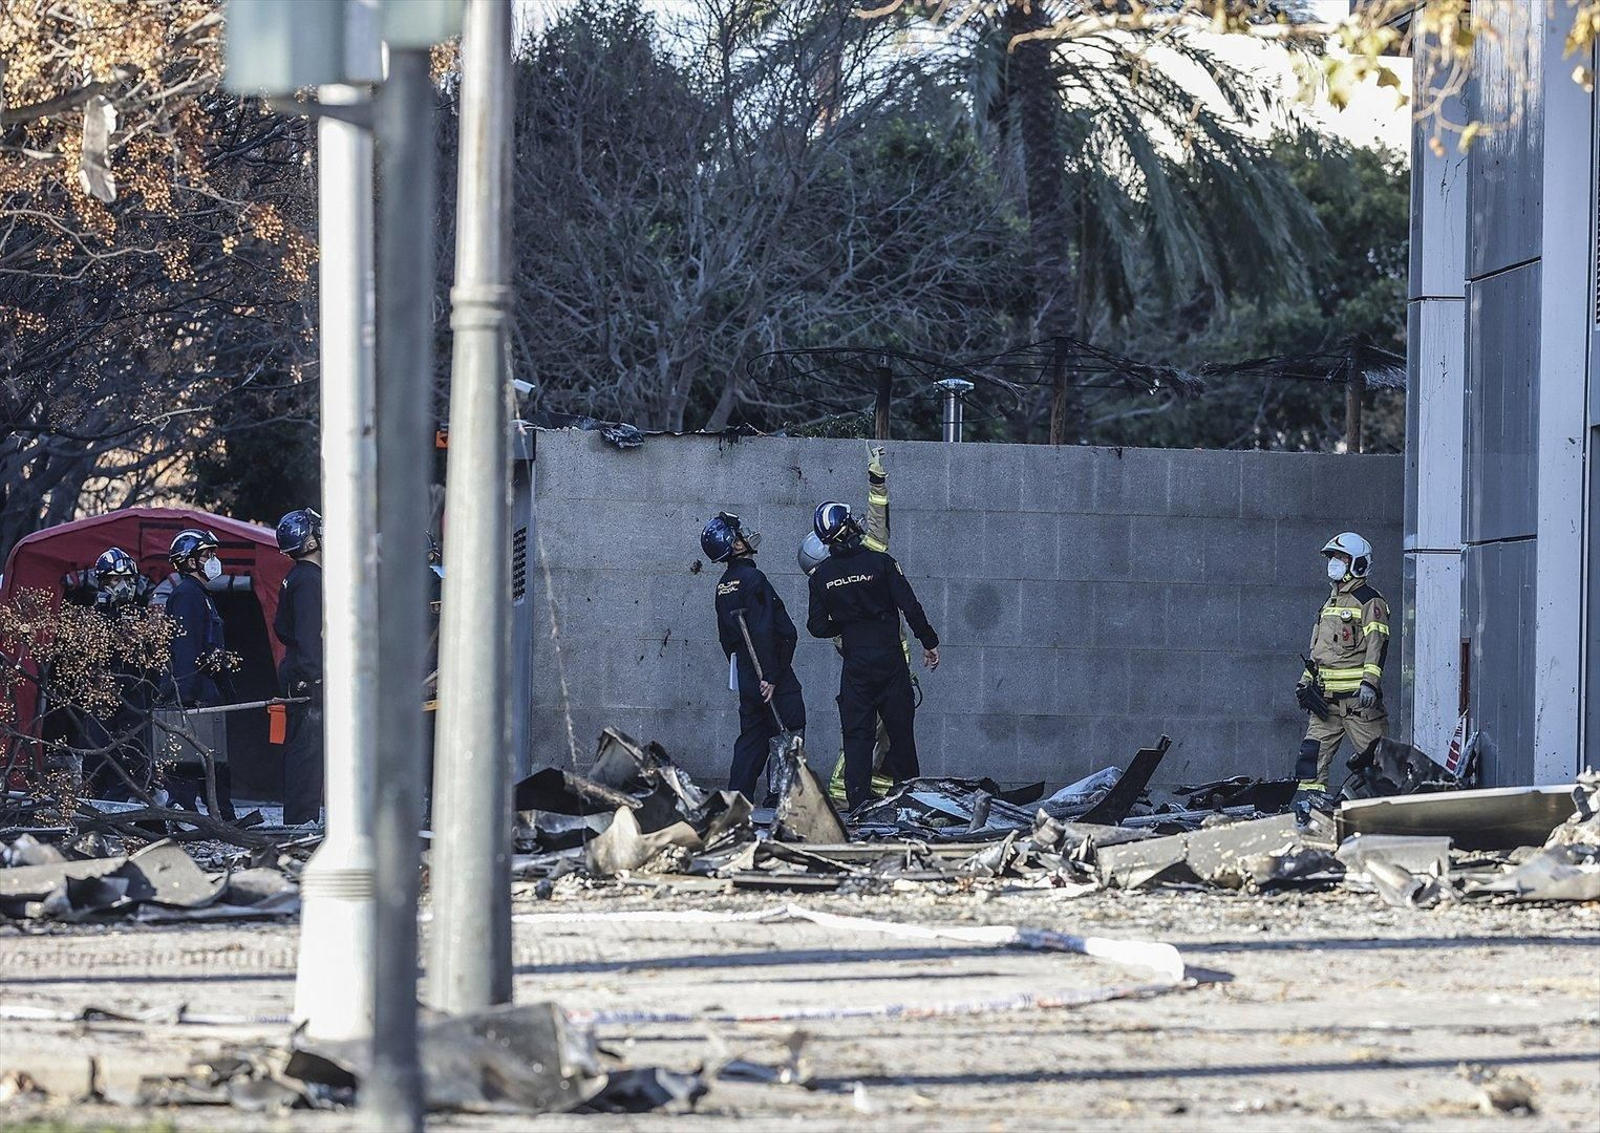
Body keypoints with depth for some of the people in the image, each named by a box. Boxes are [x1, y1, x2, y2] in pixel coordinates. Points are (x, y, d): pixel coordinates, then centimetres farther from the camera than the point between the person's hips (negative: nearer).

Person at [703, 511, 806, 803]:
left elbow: (726, 637, 18)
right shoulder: (752, 579, -16)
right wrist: (770, 676, -22)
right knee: (788, 734, -3)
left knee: (752, 735, 14)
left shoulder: (724, 585, 12)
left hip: (746, 675, 9)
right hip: (773, 676, -9)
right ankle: (780, 799, -5)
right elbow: (762, 631, -22)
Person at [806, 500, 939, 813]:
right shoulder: (880, 562, -8)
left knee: (857, 735, 5)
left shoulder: (821, 575, 0)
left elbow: (817, 627, 3)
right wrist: (929, 643, 2)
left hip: (854, 664, 1)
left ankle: (858, 803, -1)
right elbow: (910, 607, -9)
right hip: (890, 658, -1)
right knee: (900, 732, 8)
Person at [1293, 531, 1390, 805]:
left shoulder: (1369, 601, -5)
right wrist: (1306, 680, 22)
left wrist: (1370, 683, -24)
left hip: (1357, 693, -8)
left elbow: (1377, 645, -14)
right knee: (1314, 750, 1)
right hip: (1326, 694, 8)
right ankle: (1309, 798, 1)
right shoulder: (1332, 600, 22)